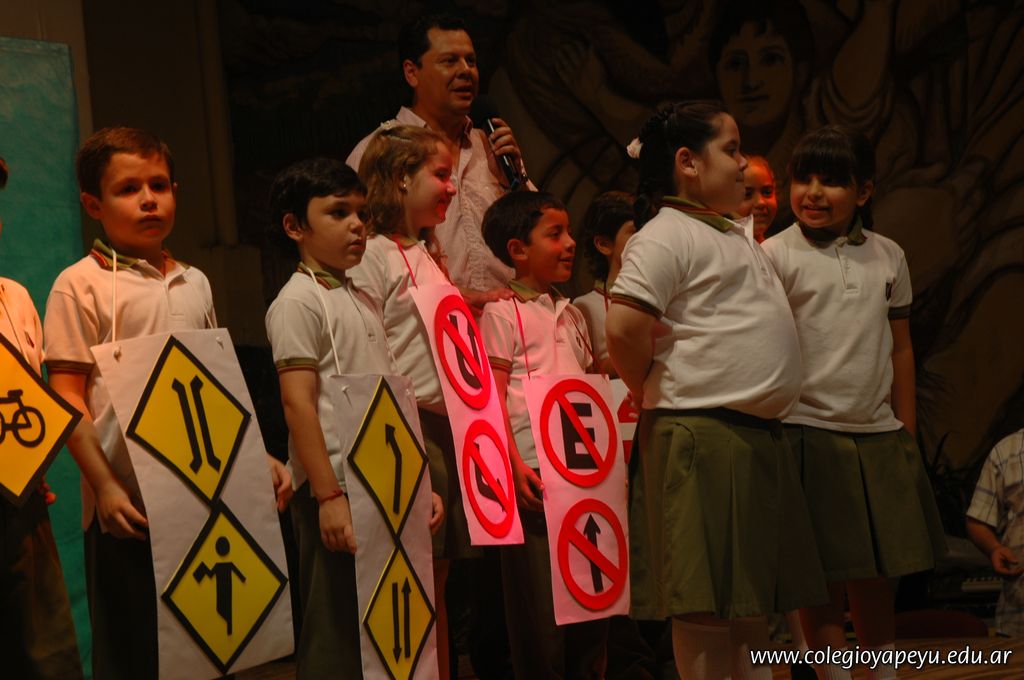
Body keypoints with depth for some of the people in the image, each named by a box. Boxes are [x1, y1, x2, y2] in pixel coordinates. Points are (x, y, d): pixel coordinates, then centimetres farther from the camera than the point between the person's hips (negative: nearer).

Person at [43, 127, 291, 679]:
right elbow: (67, 399, -8)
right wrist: (105, 487, -18)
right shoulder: (80, 286, -4)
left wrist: (259, 458, 12)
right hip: (129, 510, -5)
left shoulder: (194, 283, 14)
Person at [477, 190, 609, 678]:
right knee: (538, 602, -3)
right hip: (536, 469, -7)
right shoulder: (502, 312, -2)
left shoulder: (571, 314, 19)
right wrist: (515, 467, -18)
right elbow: (491, 399, -8)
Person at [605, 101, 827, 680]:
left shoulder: (740, 235, 18)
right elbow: (624, 327, -21)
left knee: (755, 595, 11)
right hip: (702, 434, -9)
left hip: (761, 434, 9)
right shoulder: (666, 236, -10)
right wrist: (654, 392, -7)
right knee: (707, 601, -7)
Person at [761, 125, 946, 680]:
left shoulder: (888, 256, 10)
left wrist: (907, 435, 12)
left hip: (878, 436, 4)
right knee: (823, 576, 0)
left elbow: (899, 350, 14)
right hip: (809, 432, -4)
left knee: (877, 575, 12)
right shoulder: (777, 254, -4)